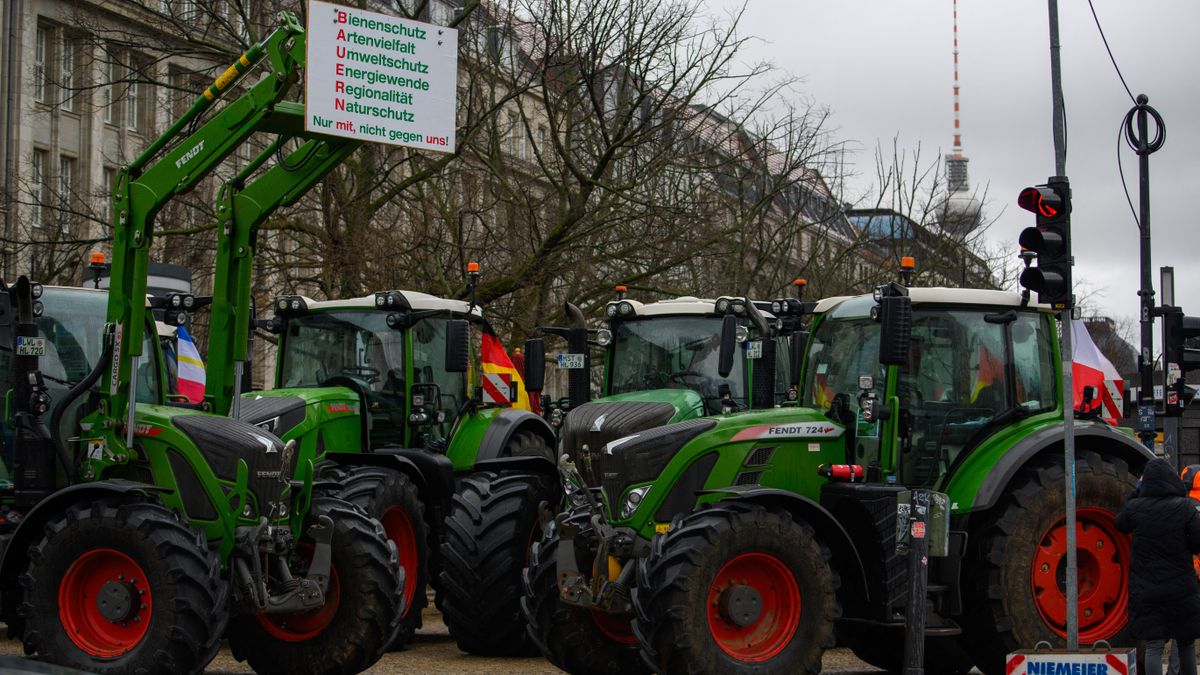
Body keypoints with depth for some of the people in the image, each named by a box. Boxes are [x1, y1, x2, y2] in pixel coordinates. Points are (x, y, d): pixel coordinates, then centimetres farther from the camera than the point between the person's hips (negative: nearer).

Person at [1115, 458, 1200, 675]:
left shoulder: (1135, 507, -5)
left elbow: (1120, 524, 16)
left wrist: (1137, 492, 15)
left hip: (1146, 589, 1)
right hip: (1181, 588, 0)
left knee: (1153, 645, 0)